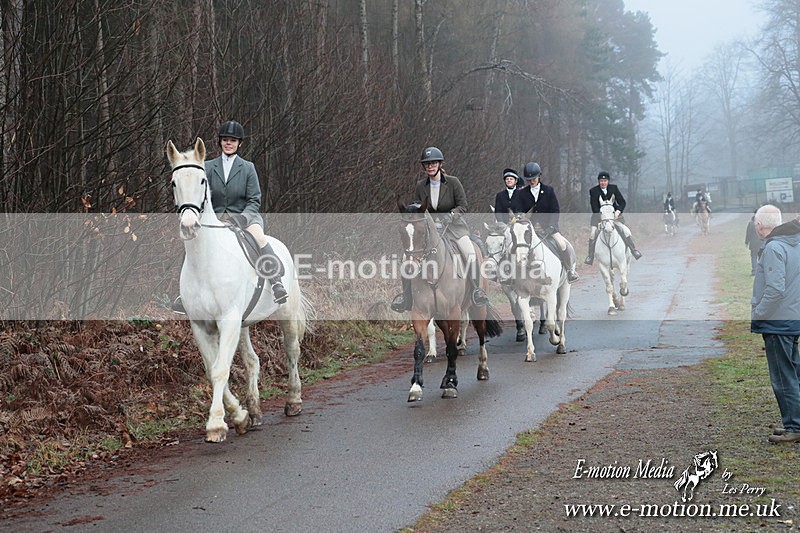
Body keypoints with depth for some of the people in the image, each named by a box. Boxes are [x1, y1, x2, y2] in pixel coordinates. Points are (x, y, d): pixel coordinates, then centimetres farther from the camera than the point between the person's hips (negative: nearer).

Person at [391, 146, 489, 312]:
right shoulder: (420, 186, 3)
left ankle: (476, 289, -10)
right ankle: (406, 296, -1)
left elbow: (462, 206, -5)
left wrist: (450, 215, -22)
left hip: (453, 224, -2)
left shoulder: (453, 182, -6)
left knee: (471, 254, -25)